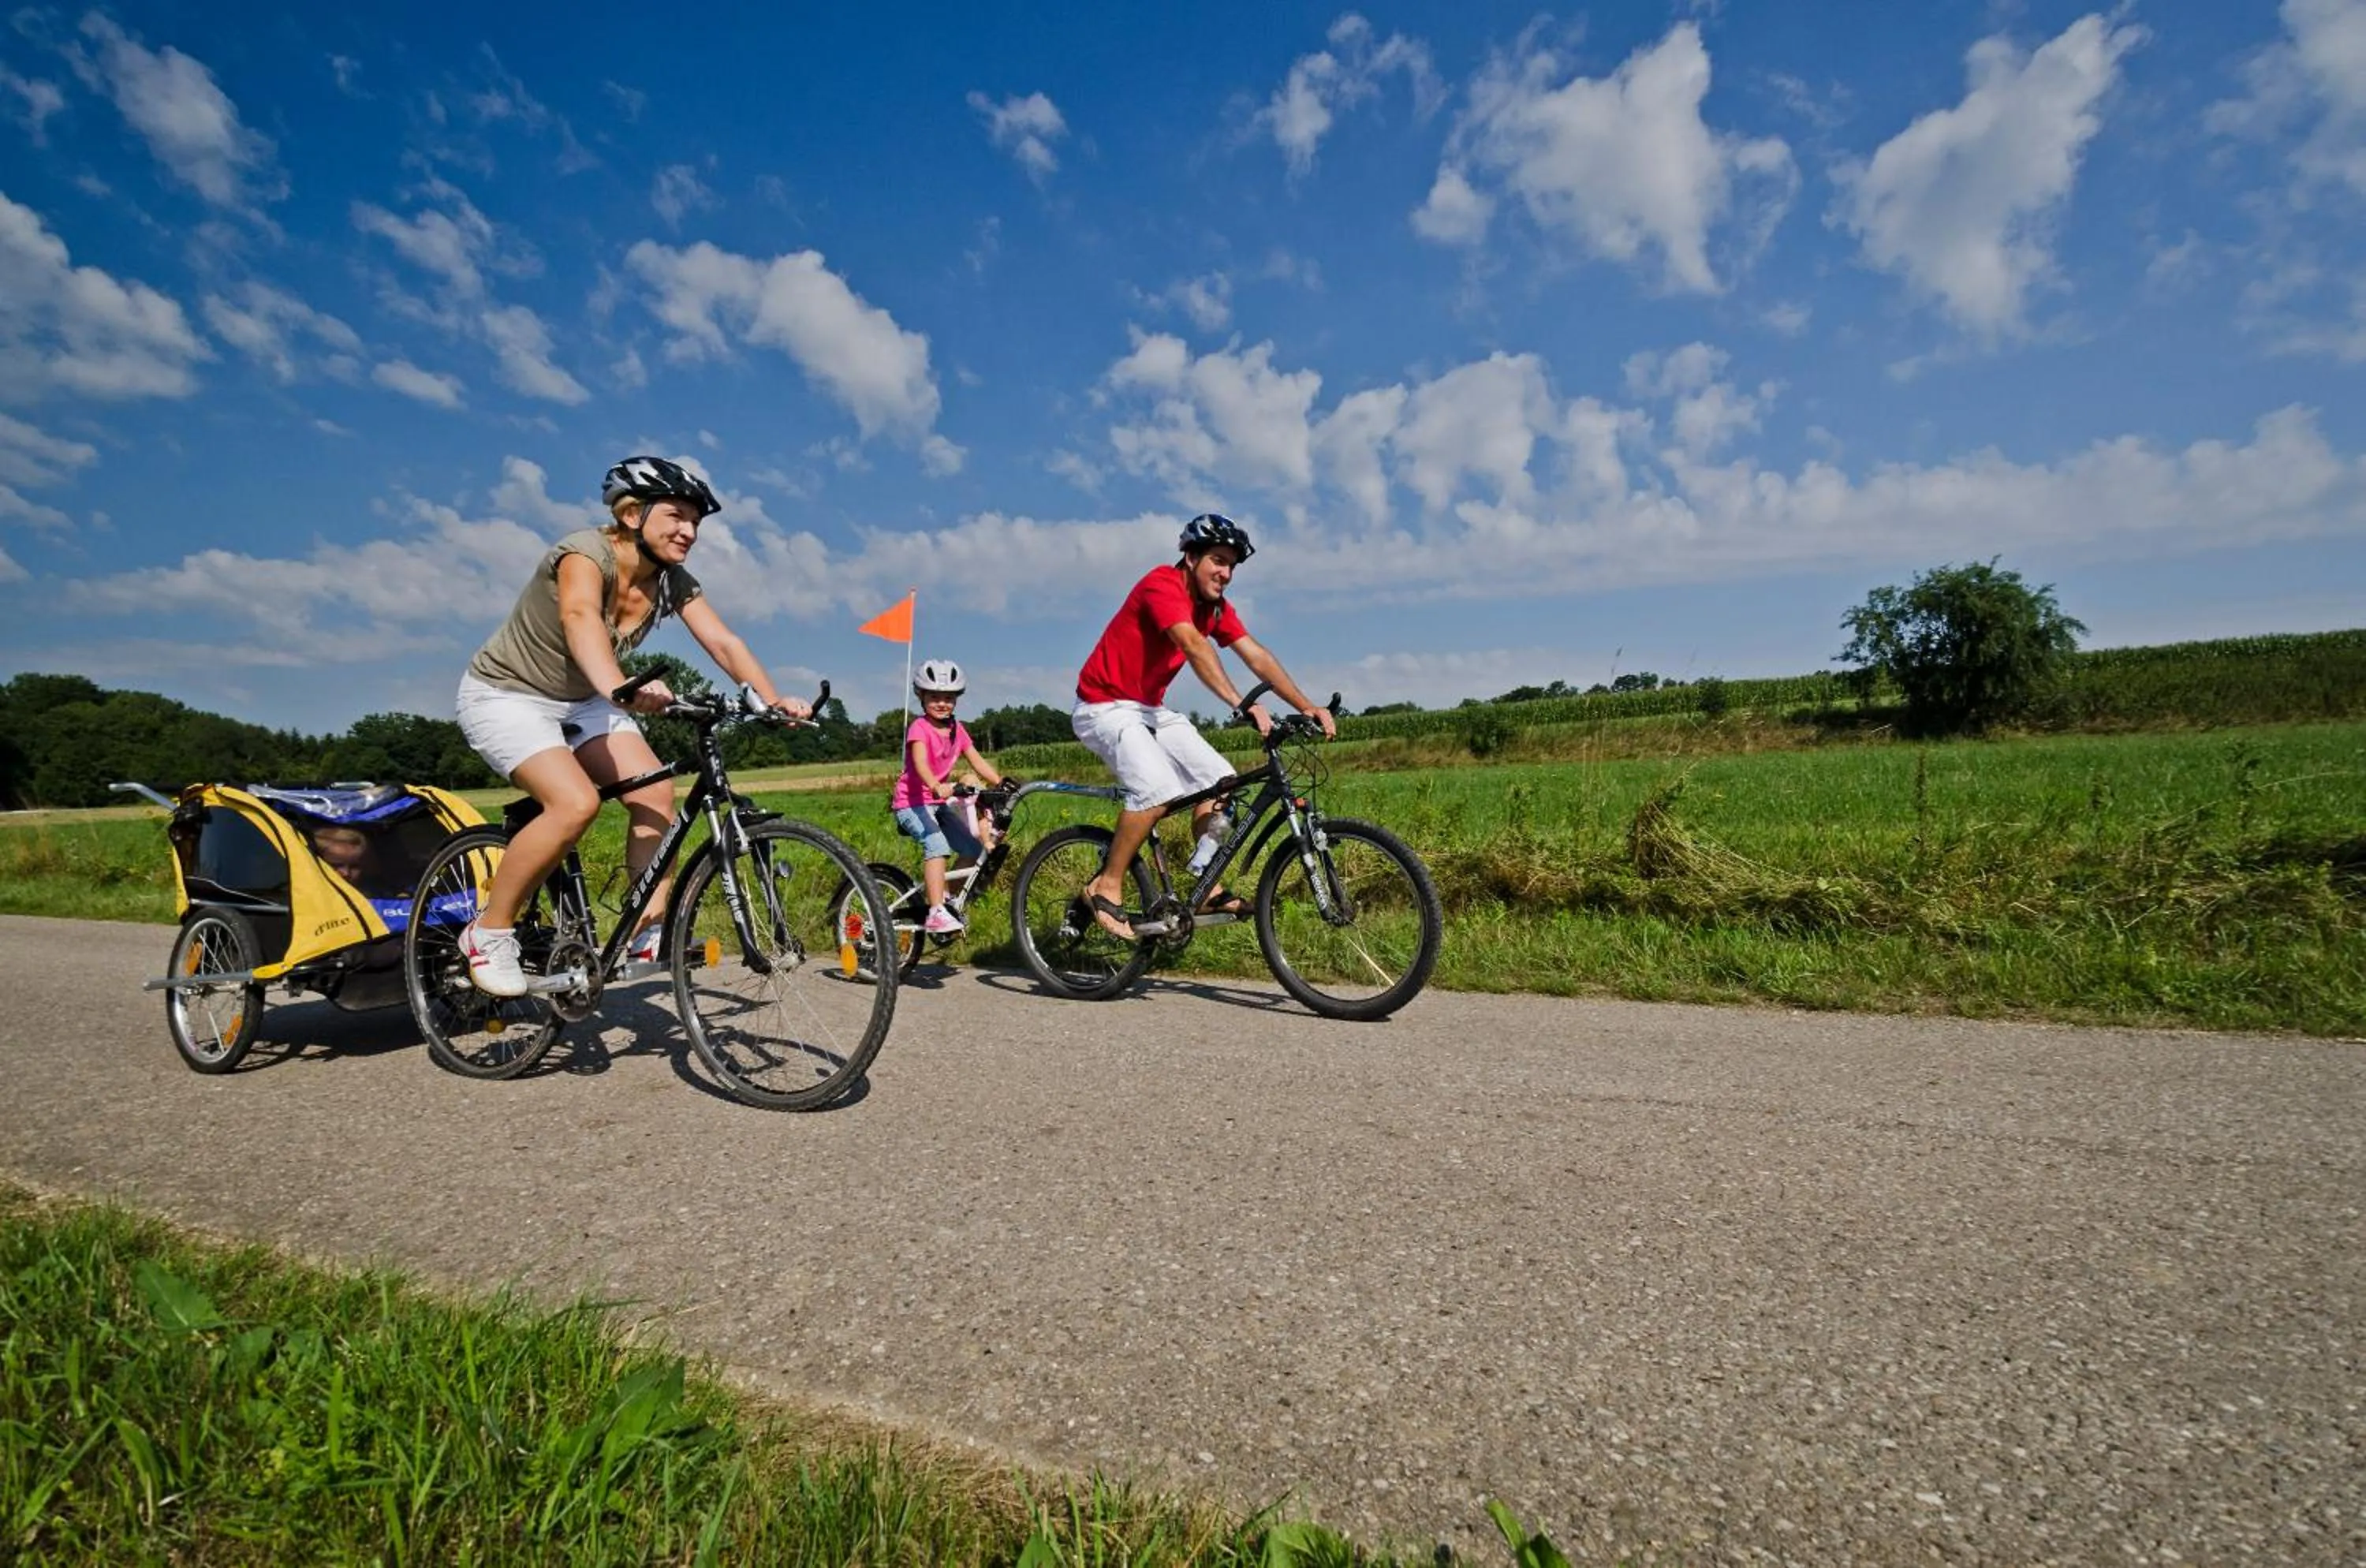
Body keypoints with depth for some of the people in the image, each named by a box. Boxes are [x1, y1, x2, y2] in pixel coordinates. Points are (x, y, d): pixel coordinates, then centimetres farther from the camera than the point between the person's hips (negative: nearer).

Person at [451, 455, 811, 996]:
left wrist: (774, 701, -37)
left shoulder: (673, 582, -8)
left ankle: (649, 933, -7)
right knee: (577, 803, -27)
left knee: (656, 793, -16)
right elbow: (581, 618, -47)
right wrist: (620, 687, -67)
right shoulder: (586, 552, -26)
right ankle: (488, 933, -7)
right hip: (506, 694, -6)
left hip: (580, 702, 6)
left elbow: (724, 642, -20)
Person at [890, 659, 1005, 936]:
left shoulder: (958, 730, 6)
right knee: (937, 845, -31)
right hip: (912, 802, -7)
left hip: (941, 801, 7)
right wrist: (936, 787, -51)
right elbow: (920, 763, -32)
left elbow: (977, 761, 0)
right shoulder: (919, 728, -15)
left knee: (974, 850, -4)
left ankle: (949, 899, 16)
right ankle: (936, 914, -34)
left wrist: (1002, 783, -16)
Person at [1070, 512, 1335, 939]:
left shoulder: (1216, 606, 4)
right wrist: (1242, 705, -47)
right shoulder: (1162, 584, -21)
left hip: (1151, 709, 8)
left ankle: (1208, 889, 6)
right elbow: (1194, 646, -37)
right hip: (1105, 706, -8)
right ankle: (1106, 887, -11)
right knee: (1159, 790, -27)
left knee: (1218, 780, -3)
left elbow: (1257, 657, -4)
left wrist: (1307, 706, -15)